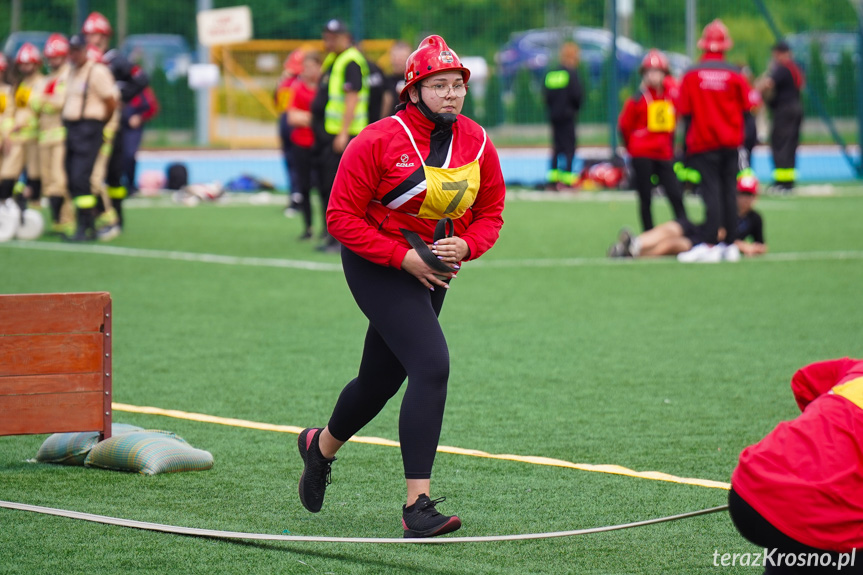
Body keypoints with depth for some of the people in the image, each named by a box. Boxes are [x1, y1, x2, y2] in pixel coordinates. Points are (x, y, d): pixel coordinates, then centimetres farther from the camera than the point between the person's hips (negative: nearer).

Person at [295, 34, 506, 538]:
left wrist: (463, 246, -14)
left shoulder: (478, 143, -2)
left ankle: (323, 446, 50)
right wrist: (404, 257, -22)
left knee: (382, 380, 18)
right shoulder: (379, 142, -18)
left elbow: (490, 214, 8)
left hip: (434, 270, 7)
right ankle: (418, 505, -22)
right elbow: (342, 217, -15)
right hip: (377, 267, -7)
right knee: (432, 366, -23)